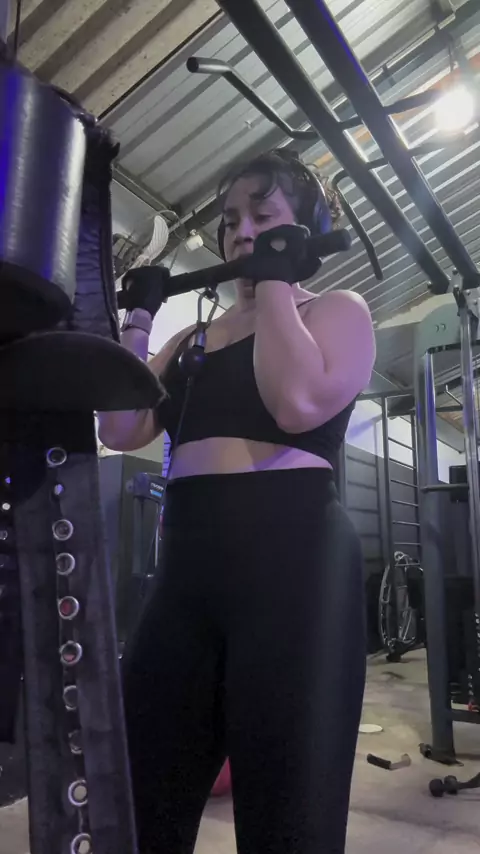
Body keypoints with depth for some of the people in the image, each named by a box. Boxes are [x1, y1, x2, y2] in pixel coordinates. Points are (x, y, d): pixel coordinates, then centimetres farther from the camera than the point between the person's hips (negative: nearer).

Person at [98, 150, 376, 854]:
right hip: (189, 571, 6)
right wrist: (140, 314, 9)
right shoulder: (196, 337, 21)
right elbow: (121, 429, 10)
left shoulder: (338, 310, 6)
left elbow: (300, 402, -16)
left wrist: (275, 280, -4)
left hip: (293, 565, -5)